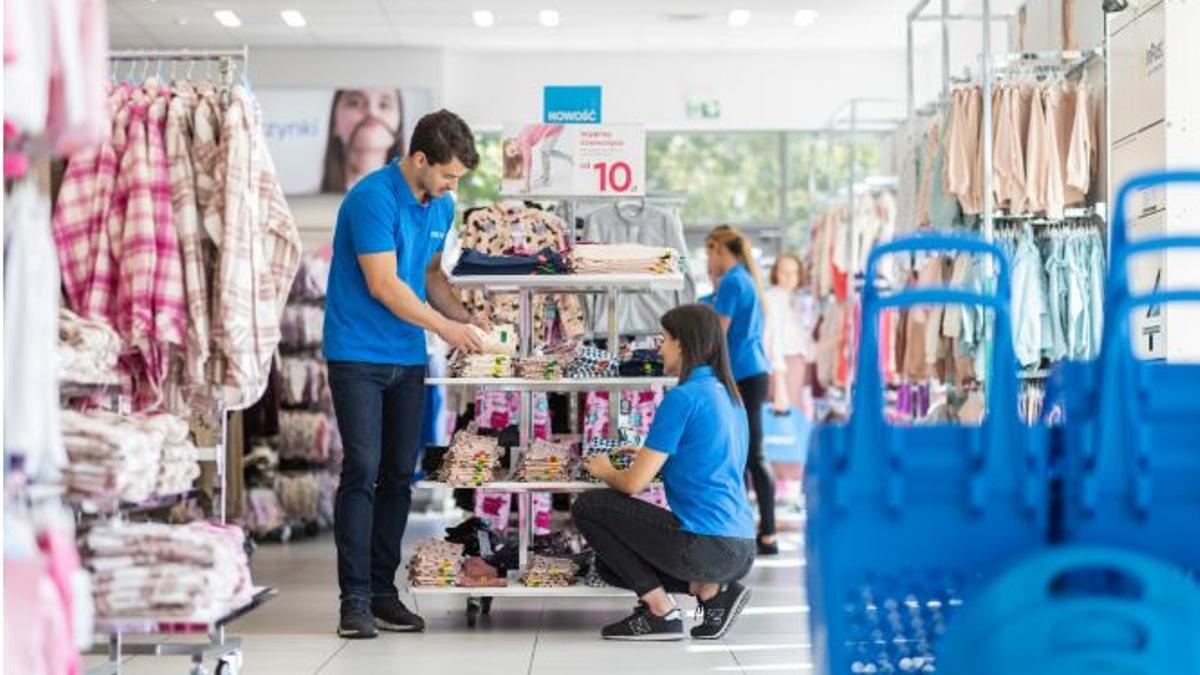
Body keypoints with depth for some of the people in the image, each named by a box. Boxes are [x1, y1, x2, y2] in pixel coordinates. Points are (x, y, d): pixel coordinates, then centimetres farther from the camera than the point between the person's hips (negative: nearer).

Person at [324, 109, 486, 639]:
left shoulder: (441, 207, 8)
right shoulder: (373, 198, -17)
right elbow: (383, 285, -19)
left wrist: (466, 318, 4)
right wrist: (445, 328, -13)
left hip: (408, 358, 7)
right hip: (358, 354, -7)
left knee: (399, 475, 7)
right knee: (363, 471, -10)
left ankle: (383, 591, 13)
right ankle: (355, 599, -5)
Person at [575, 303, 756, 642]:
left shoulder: (683, 398, -12)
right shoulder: (729, 396, 14)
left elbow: (633, 484, -11)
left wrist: (605, 471, 10)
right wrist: (644, 456, 22)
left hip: (705, 545, -9)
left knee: (587, 507, 3)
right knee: (611, 564, 22)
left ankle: (661, 612, 0)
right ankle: (713, 590, 6)